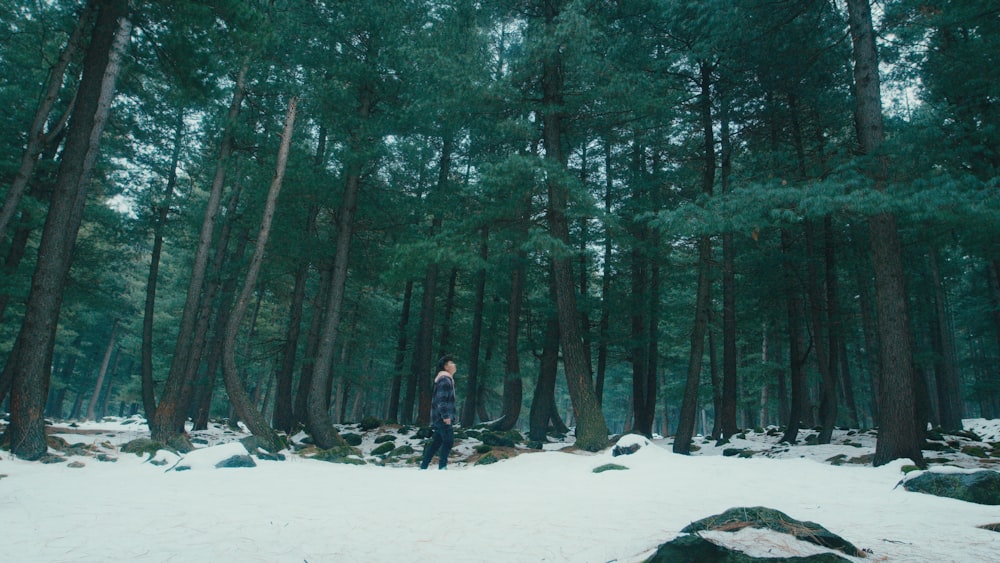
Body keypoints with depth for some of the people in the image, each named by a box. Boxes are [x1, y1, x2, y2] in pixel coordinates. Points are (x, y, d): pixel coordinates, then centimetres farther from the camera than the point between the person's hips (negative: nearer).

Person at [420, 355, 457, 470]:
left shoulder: (447, 378, 19)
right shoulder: (445, 379, -14)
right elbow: (442, 399, -21)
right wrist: (446, 416, -23)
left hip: (438, 417, 10)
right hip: (442, 417, -10)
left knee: (436, 442, 11)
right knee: (448, 441, -7)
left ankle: (423, 466, 13)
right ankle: (442, 466, -5)